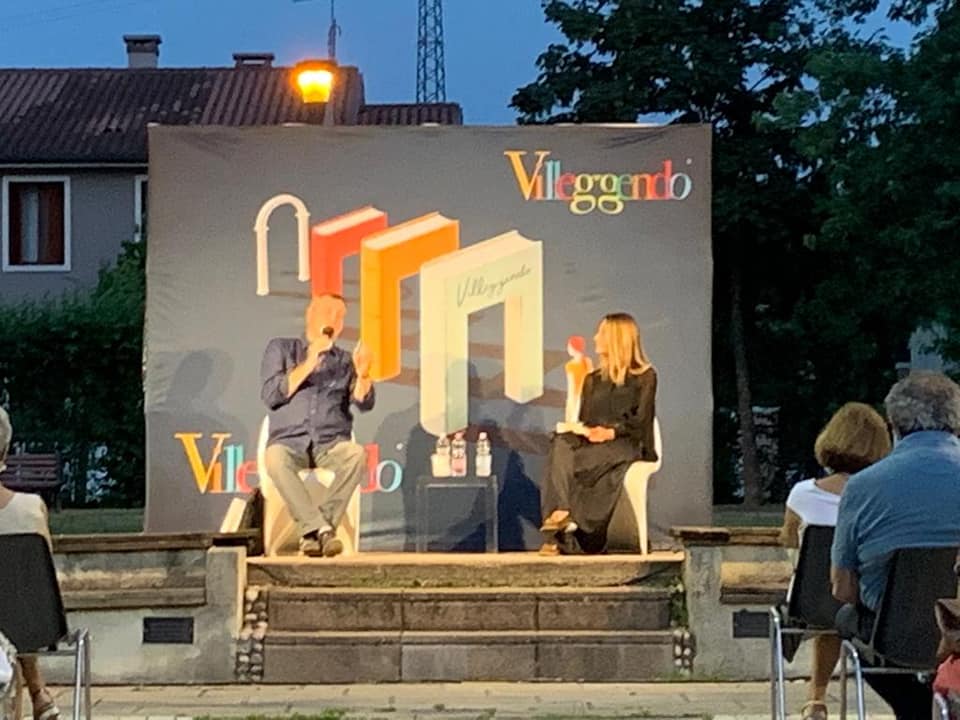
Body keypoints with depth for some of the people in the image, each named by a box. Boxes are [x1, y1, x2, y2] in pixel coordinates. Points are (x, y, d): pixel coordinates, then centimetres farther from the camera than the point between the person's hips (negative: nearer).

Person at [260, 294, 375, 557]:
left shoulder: (345, 360, 16)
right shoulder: (281, 349, 13)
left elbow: (364, 403, 1)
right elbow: (271, 395, -1)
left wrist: (363, 375, -20)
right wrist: (308, 365, -9)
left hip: (331, 445, 1)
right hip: (289, 442, -1)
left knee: (356, 454, -33)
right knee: (275, 457, -37)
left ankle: (312, 531, -29)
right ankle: (321, 529, -36)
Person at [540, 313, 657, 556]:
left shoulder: (645, 376, 9)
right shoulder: (593, 380, 27)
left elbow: (641, 421, -2)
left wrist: (611, 432, -19)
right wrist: (583, 430, -5)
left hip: (629, 444, -4)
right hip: (593, 443, 4)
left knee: (582, 459, -37)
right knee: (560, 446, -32)